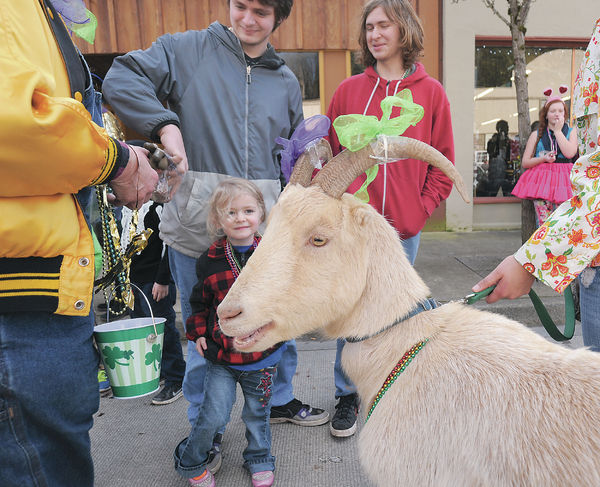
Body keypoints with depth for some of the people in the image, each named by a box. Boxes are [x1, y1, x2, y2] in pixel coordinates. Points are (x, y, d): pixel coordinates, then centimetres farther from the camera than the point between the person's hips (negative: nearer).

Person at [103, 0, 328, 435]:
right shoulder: (188, 50, 4)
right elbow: (121, 79, -3)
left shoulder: (286, 81, 17)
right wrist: (166, 125, -19)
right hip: (200, 218, -3)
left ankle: (280, 400, 41)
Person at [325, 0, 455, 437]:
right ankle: (347, 394, 23)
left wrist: (420, 210, -4)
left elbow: (443, 162, 6)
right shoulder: (348, 91, 7)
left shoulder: (430, 92, 5)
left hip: (404, 228, 0)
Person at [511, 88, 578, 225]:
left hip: (563, 179, 0)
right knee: (543, 222, -7)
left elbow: (569, 153, -9)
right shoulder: (536, 135, 11)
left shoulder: (570, 132, 12)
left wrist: (558, 130, -2)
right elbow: (525, 162, 7)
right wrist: (544, 159, -10)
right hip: (541, 180, 0)